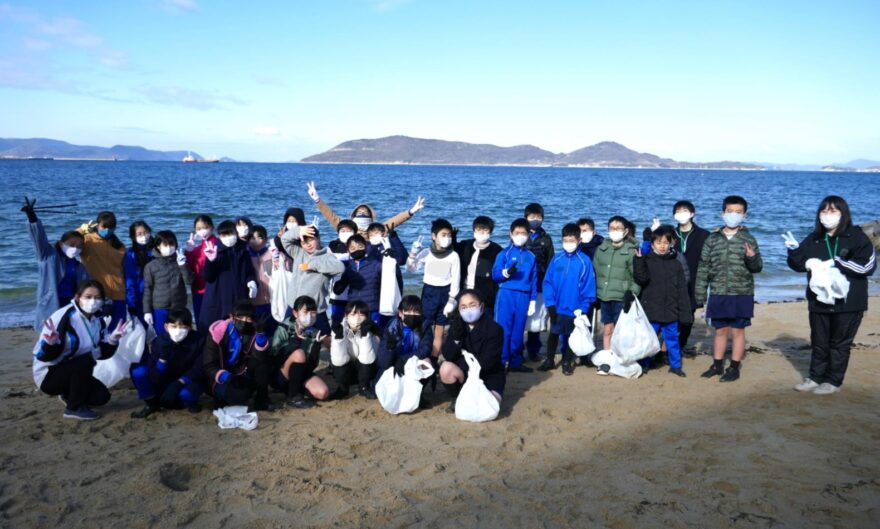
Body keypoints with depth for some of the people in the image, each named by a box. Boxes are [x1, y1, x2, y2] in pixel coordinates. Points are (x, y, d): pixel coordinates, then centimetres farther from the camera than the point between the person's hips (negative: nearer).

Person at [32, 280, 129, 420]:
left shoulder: (98, 320, -2)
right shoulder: (63, 318, -25)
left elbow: (103, 353, 3)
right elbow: (43, 356, -24)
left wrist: (113, 339, -15)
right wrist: (51, 343, -44)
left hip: (74, 373, 7)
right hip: (48, 375, -7)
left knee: (102, 396, -5)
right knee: (86, 361, -32)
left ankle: (69, 395, 23)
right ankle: (74, 408, -15)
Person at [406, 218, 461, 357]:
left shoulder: (453, 256, -4)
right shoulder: (426, 253, -2)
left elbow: (456, 279, -3)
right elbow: (410, 269, 1)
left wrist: (452, 300, -7)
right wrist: (413, 253, -14)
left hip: (444, 293, 0)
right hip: (428, 292, 0)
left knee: (439, 331, 5)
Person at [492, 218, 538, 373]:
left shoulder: (531, 256, 10)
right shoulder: (504, 253, 1)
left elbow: (534, 280, 12)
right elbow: (495, 274, -4)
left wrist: (533, 300, 9)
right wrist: (506, 272, -23)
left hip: (523, 297, 3)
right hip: (506, 295, -3)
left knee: (518, 330, 8)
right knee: (503, 329, -4)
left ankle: (515, 361, 16)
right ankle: (502, 361, 2)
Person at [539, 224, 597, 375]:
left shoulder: (584, 261, -9)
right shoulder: (556, 259, -2)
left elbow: (589, 287, -9)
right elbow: (548, 282, -2)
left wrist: (582, 308, -12)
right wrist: (550, 303, -9)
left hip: (574, 309, -2)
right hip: (557, 307, 2)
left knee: (571, 336, 13)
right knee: (553, 333, 14)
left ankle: (567, 362, 29)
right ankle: (550, 360, 30)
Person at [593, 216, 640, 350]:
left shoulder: (631, 251, -3)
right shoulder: (601, 248, 9)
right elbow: (595, 271, 14)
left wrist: (631, 292, -15)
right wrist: (594, 294, 11)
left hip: (621, 298, -4)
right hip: (604, 297, 4)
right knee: (607, 330, 11)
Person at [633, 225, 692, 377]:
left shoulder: (676, 264, 3)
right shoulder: (647, 261, -1)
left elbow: (682, 290, 3)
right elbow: (641, 279, -18)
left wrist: (685, 313, 1)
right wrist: (638, 260, -28)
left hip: (670, 311, 2)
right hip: (651, 310, -1)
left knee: (672, 339, 12)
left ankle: (675, 365, 26)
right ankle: (644, 364, 23)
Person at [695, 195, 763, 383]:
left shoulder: (748, 239, -1)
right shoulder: (713, 239, 3)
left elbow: (757, 268, -2)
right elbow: (703, 267, 4)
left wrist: (752, 258, -25)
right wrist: (700, 294, 2)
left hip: (741, 294, -2)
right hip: (718, 294, 2)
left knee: (738, 331, 6)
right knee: (720, 331, 12)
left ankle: (734, 367, 16)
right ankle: (717, 365, 25)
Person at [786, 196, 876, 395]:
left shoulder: (856, 236, -7)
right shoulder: (814, 239, 7)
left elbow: (868, 265, -16)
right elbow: (799, 265, 14)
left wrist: (836, 262, -21)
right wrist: (794, 251, -8)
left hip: (848, 303, -4)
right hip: (819, 302, 4)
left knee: (839, 343, 7)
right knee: (819, 342, 14)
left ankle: (833, 381, 17)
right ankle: (815, 377, 25)